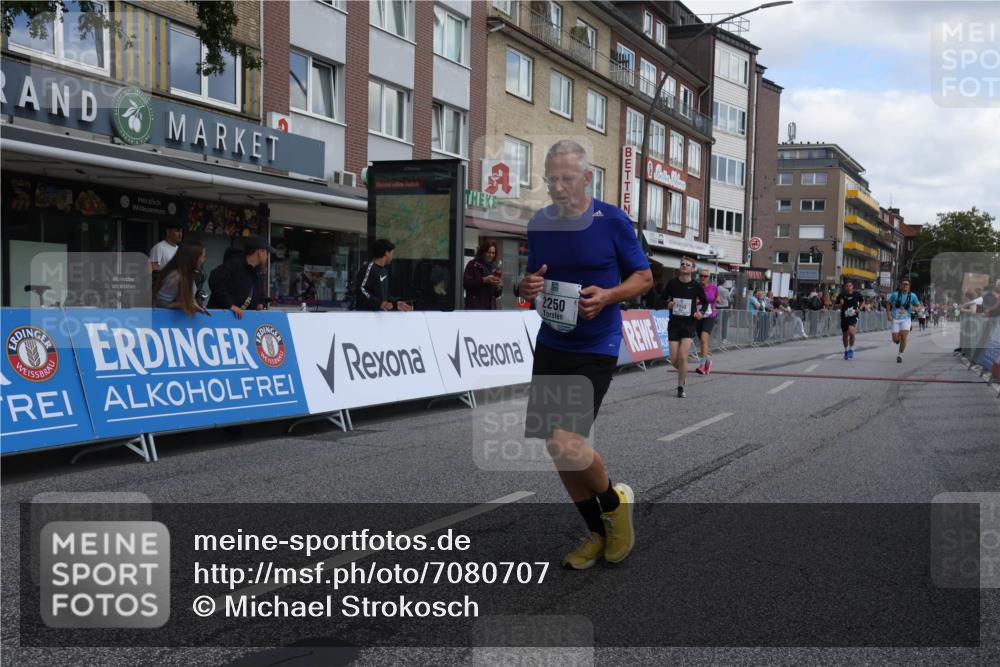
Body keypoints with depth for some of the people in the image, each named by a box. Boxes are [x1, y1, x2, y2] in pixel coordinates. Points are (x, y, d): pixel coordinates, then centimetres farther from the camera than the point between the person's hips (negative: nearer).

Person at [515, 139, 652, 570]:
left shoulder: (613, 221, -8)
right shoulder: (538, 224, 5)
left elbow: (644, 277, 0)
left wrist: (607, 295, -18)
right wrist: (526, 287, -6)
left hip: (595, 350, -6)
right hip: (549, 345, 6)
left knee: (565, 442, -17)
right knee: (556, 447, 9)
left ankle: (615, 502, 14)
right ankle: (598, 533, 28)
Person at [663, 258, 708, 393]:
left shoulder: (696, 286, -2)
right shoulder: (672, 283, -1)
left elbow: (705, 301, 12)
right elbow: (663, 298, 12)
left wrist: (701, 312, -6)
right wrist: (668, 304, -9)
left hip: (689, 324, -1)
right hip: (674, 324, 2)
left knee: (683, 357, -12)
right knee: (674, 359, 0)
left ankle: (680, 388, 4)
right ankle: (683, 373, 34)